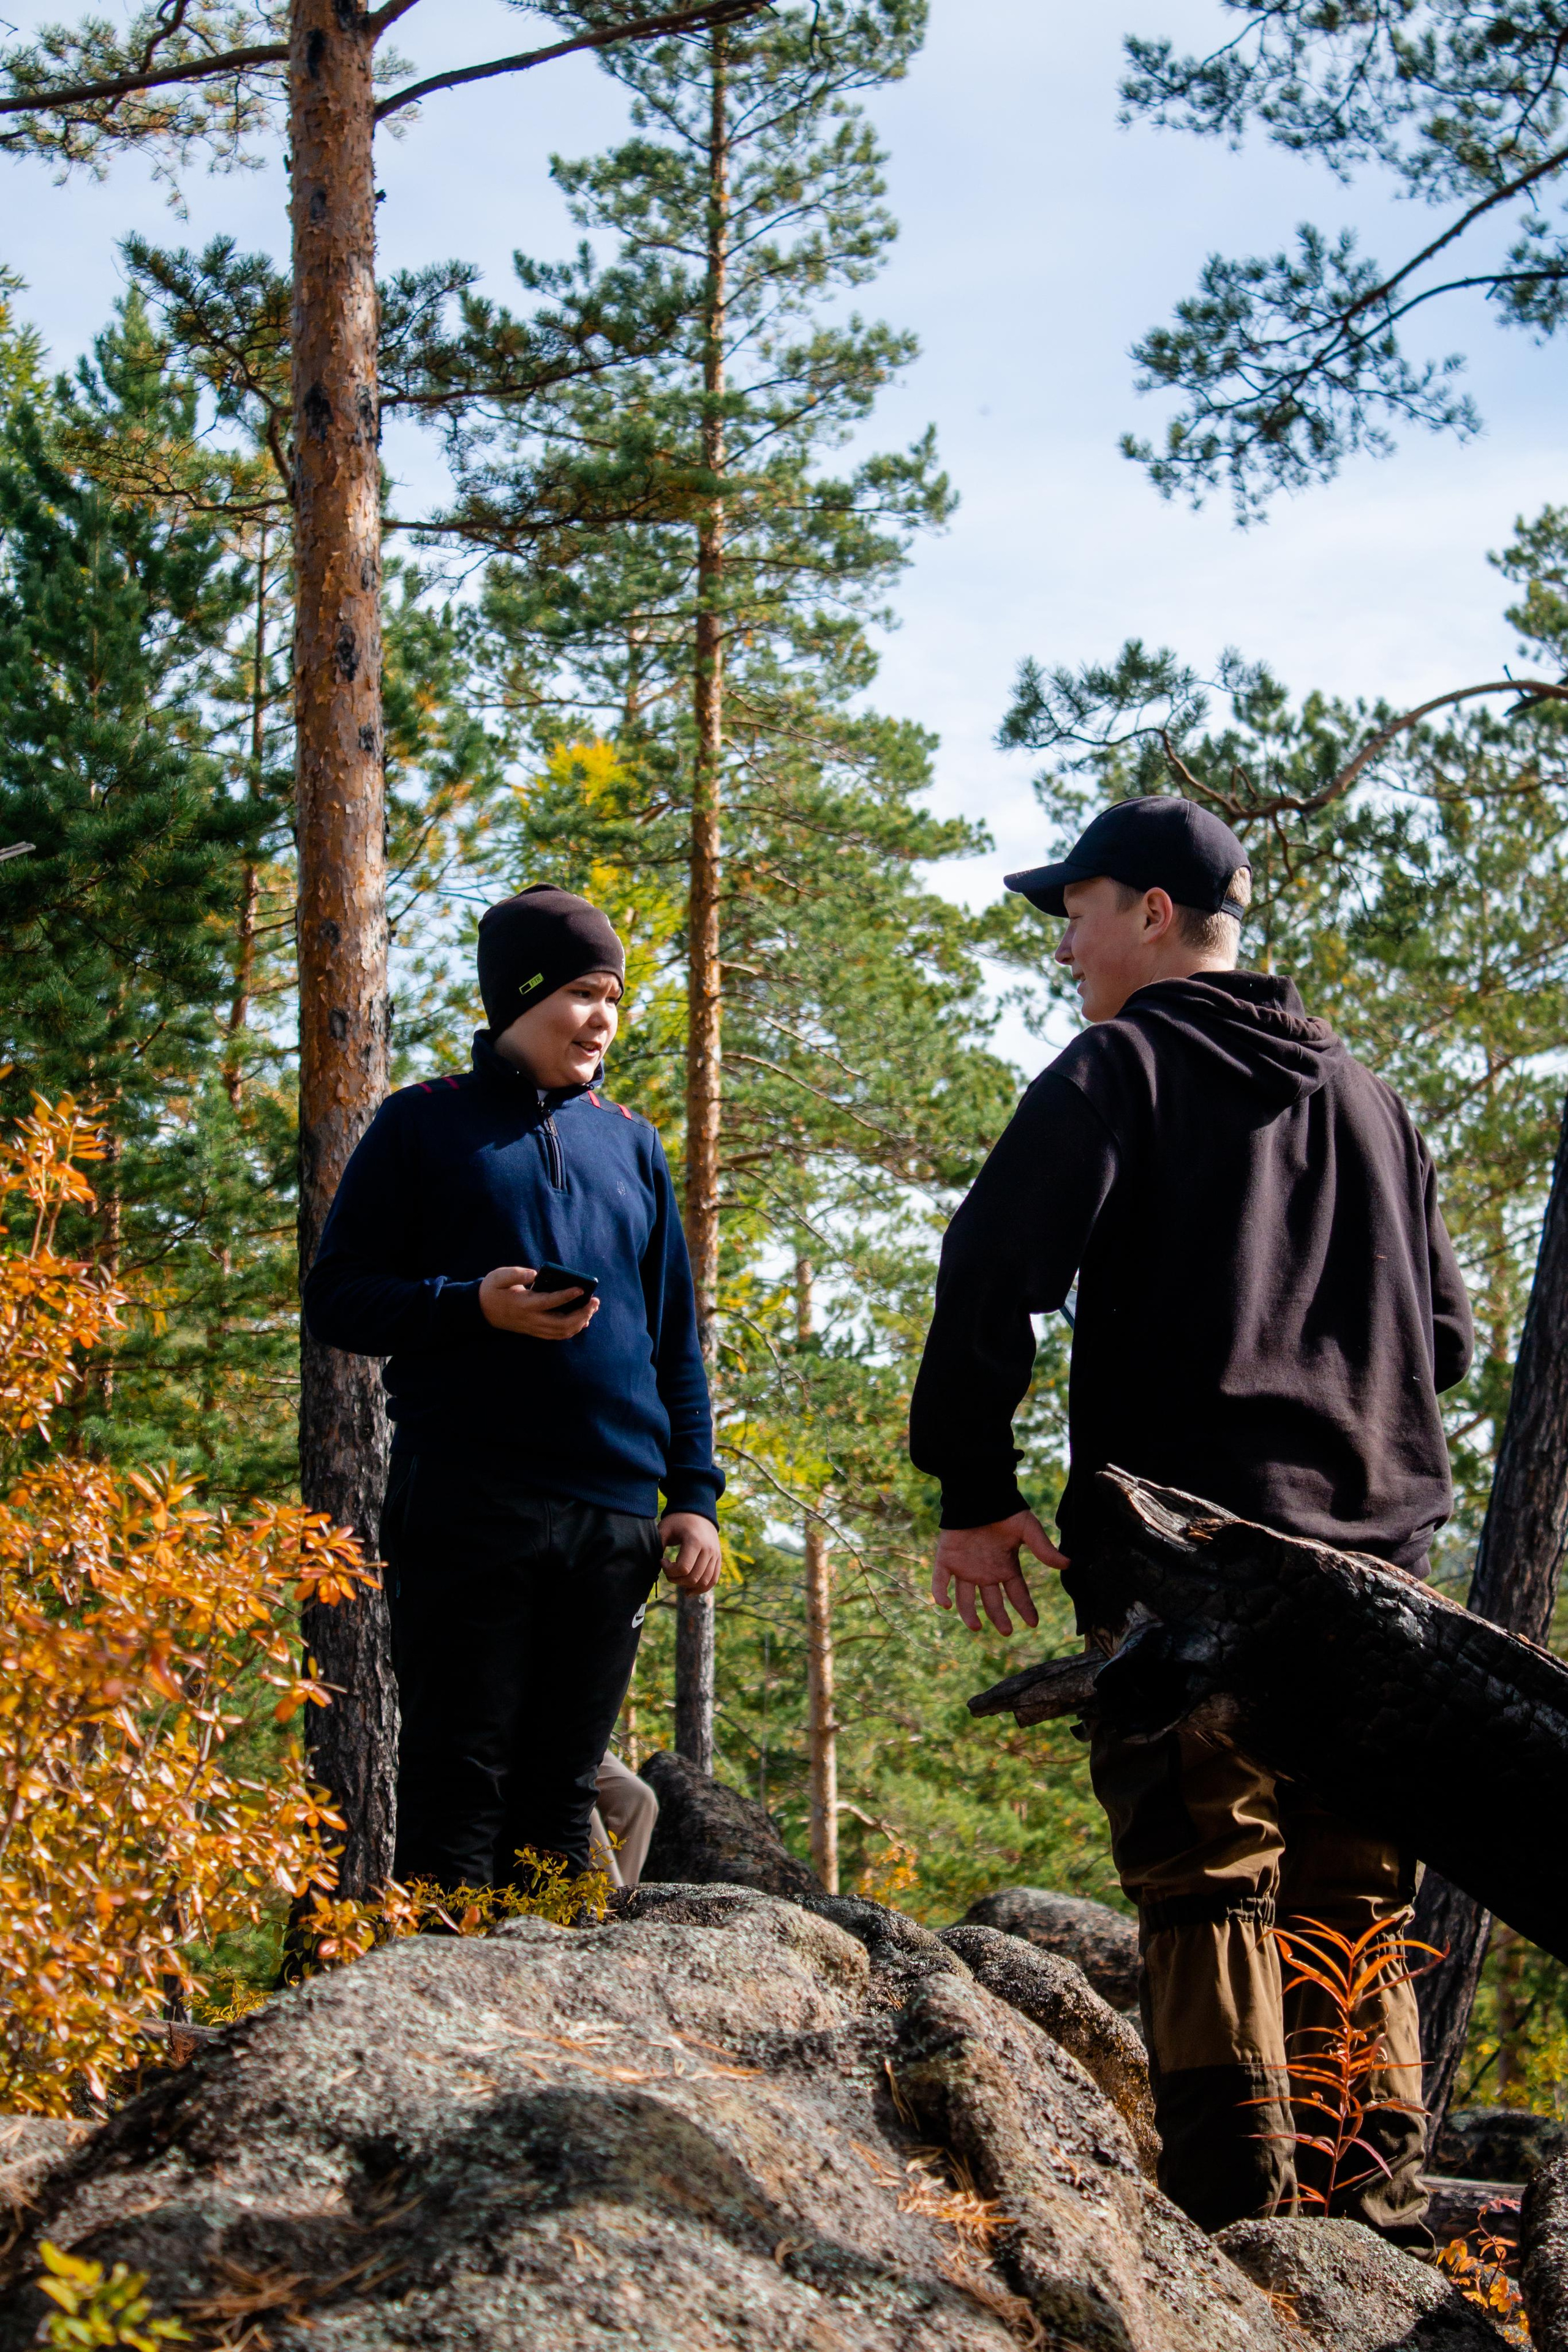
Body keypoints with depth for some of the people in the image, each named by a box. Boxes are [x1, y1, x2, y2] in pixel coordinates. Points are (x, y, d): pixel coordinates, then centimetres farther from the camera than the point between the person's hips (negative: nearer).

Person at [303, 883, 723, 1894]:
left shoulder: (631, 1145, 18)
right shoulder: (425, 1125, 6)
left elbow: (676, 1341, 21)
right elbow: (337, 1297, 3)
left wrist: (695, 1497, 11)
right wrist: (473, 1306, -14)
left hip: (612, 1517, 4)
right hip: (466, 1505, -4)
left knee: (563, 1787, 6)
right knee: (460, 1776, -5)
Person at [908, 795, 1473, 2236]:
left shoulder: (1120, 1067, 0)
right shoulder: (1367, 1096, 20)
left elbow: (995, 1272, -11)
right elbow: (1445, 1335, 22)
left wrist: (974, 1491, -5)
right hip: (1377, 1552, 6)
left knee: (1207, 1887, -6)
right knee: (1353, 1904, 10)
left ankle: (1237, 2213, -11)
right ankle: (1380, 2213, 10)